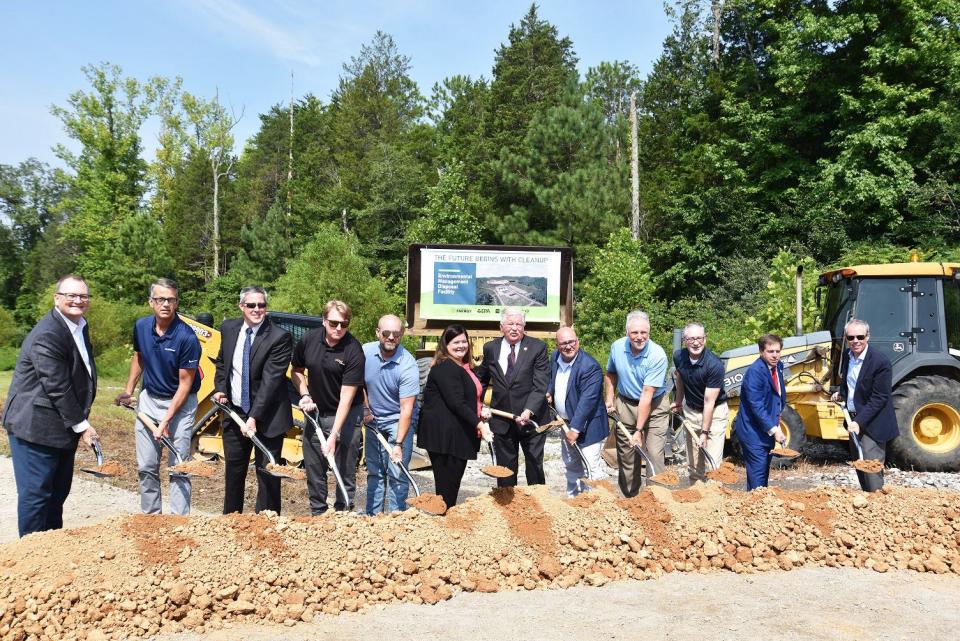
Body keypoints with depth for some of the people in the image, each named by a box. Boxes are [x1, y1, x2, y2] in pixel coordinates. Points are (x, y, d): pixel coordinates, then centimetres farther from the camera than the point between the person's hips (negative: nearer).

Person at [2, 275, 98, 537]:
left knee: (59, 491, 18)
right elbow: (57, 388, -22)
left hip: (63, 426, 10)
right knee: (36, 493, 1)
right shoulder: (46, 335, -22)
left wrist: (81, 423, 14)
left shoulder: (80, 326, 9)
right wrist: (81, 426, -16)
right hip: (36, 427, -9)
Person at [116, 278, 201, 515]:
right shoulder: (141, 326, -5)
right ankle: (150, 516, 29)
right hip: (148, 399, 6)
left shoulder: (186, 337, -22)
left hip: (180, 403, -6)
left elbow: (185, 383, -17)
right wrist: (129, 390, 7)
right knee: (146, 467, 14)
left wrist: (166, 420, -20)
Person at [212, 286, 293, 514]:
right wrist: (220, 388, 1)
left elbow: (270, 380, -22)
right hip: (234, 411, 6)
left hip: (267, 416, -5)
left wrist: (254, 417, -27)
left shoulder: (279, 337, -17)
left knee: (267, 473, 2)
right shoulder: (229, 328, 1)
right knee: (233, 470, 18)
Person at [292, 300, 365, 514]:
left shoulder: (353, 350, -20)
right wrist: (305, 395, -4)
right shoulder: (308, 340, -7)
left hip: (345, 415, -4)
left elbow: (346, 396, -22)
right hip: (315, 411, 4)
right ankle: (317, 513, 27)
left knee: (345, 469, 0)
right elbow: (297, 370, 13)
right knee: (313, 467, 11)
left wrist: (334, 435, -25)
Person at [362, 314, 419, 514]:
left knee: (397, 474, -7)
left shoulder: (408, 365, -23)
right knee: (374, 473, 12)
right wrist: (365, 409, 3)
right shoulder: (365, 352, -9)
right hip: (373, 420, 5)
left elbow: (406, 409, -25)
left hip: (398, 421, -4)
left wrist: (399, 444, -28)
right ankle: (372, 516, 23)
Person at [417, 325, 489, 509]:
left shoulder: (465, 367, 18)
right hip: (443, 434, -10)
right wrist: (479, 424, -26)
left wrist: (480, 412, 16)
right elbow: (456, 403, -22)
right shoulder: (444, 367, -14)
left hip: (460, 435, 10)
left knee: (454, 481, 14)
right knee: (447, 486, -4)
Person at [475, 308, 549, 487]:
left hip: (532, 418, -2)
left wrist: (529, 411, -25)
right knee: (505, 469, 12)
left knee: (535, 467, 8)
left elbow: (541, 385, -13)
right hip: (501, 420, 3)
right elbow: (481, 379, 19)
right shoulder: (491, 348, 3)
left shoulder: (537, 347, -7)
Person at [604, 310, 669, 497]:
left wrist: (639, 430, -23)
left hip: (654, 407, -4)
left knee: (655, 455, -11)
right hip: (625, 405, 4)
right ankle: (629, 498, 24)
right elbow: (610, 373, 14)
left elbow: (647, 394, -25)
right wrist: (610, 399, 5)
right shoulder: (617, 347, -8)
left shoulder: (658, 355, -23)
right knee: (626, 457, 9)